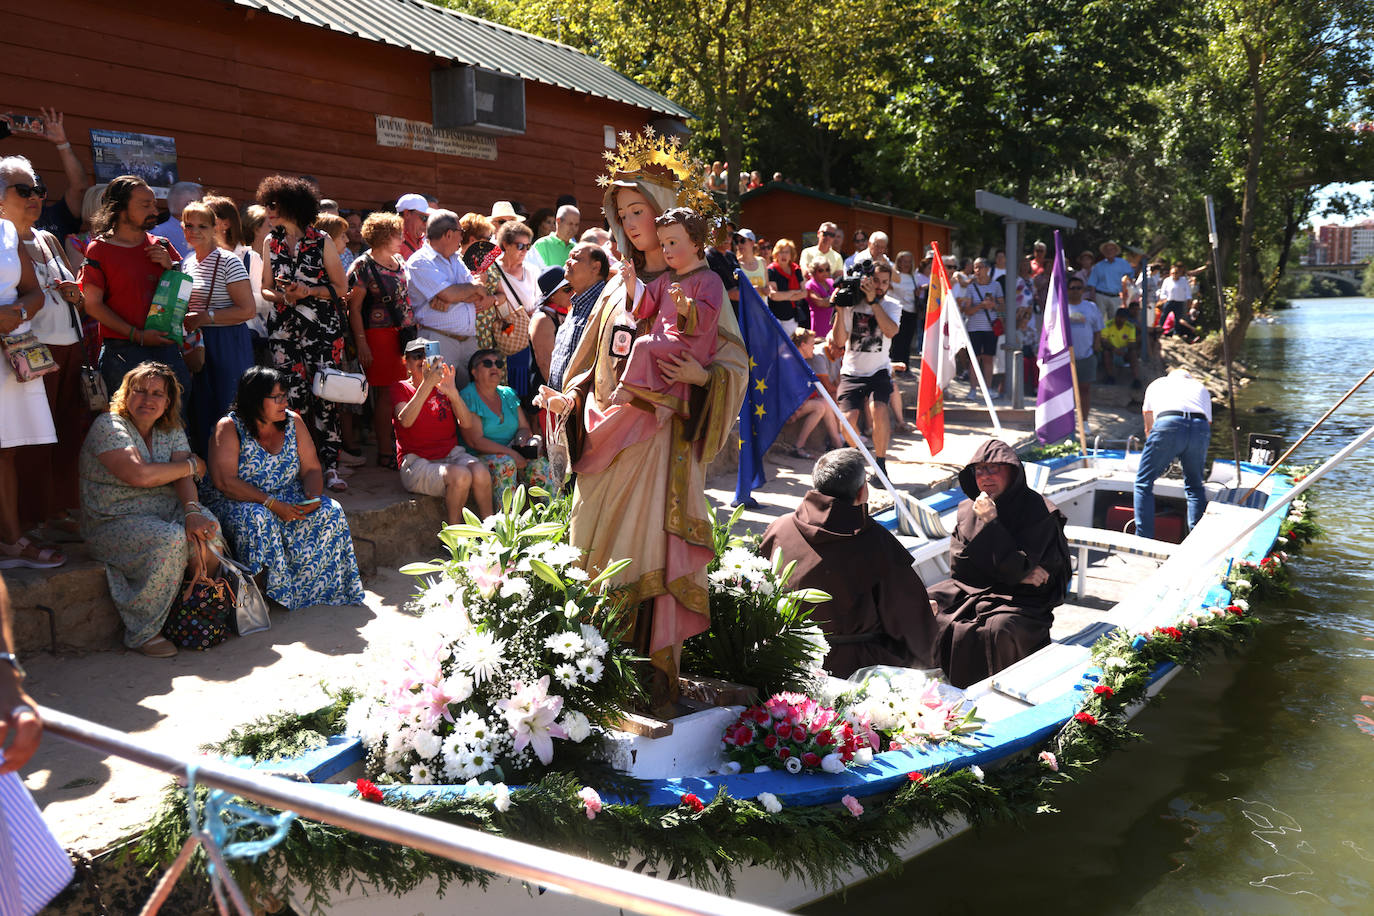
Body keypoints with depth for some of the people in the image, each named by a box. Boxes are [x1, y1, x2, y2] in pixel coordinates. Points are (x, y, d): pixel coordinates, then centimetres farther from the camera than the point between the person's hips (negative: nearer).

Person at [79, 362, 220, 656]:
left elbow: (184, 478, -4)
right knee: (170, 539, -33)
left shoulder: (172, 431, 11)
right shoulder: (107, 426, -8)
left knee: (207, 526, -26)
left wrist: (192, 511, -26)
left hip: (166, 511, 5)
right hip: (115, 520, -5)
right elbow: (140, 475, -22)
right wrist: (192, 465, -9)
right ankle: (143, 632, -19)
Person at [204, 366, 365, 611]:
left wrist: (313, 496, -17)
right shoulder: (229, 428, -10)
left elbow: (312, 469, 6)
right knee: (257, 518, -37)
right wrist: (272, 504, -28)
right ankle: (260, 588, -21)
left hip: (289, 499, 5)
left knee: (330, 511, -19)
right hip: (238, 501, -5)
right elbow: (225, 481, -20)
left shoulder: (293, 422, 4)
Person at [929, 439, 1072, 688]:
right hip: (969, 590, 6)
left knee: (999, 630, -35)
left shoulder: (1038, 511, -10)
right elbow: (958, 565, 6)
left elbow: (1017, 569, -17)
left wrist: (991, 523, -20)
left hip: (1019, 599, -5)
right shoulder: (968, 509, 8)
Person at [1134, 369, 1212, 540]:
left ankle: (1144, 540, -1)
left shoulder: (1156, 384, 35)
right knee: (1195, 486, 19)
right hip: (1201, 428, 3)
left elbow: (1148, 428, 39)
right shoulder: (1201, 388, 38)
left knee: (1143, 483, 7)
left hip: (1168, 424, -2)